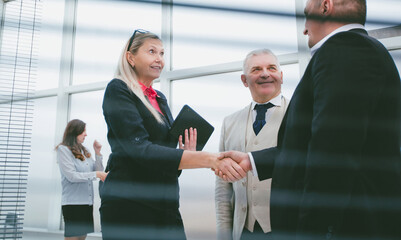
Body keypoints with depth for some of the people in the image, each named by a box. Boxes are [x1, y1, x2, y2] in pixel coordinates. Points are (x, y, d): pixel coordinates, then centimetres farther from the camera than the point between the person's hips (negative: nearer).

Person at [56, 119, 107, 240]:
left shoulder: (84, 151, 13)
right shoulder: (63, 149, -5)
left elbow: (99, 171, 10)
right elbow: (71, 176, -14)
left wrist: (97, 152, 3)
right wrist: (96, 174, -17)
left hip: (87, 202, 7)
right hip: (73, 202, -7)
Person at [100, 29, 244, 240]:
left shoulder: (160, 99, 15)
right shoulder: (118, 90, -6)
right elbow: (140, 150, -20)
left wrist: (187, 154, -2)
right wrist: (209, 159, -28)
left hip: (166, 206, 6)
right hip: (129, 205, -6)